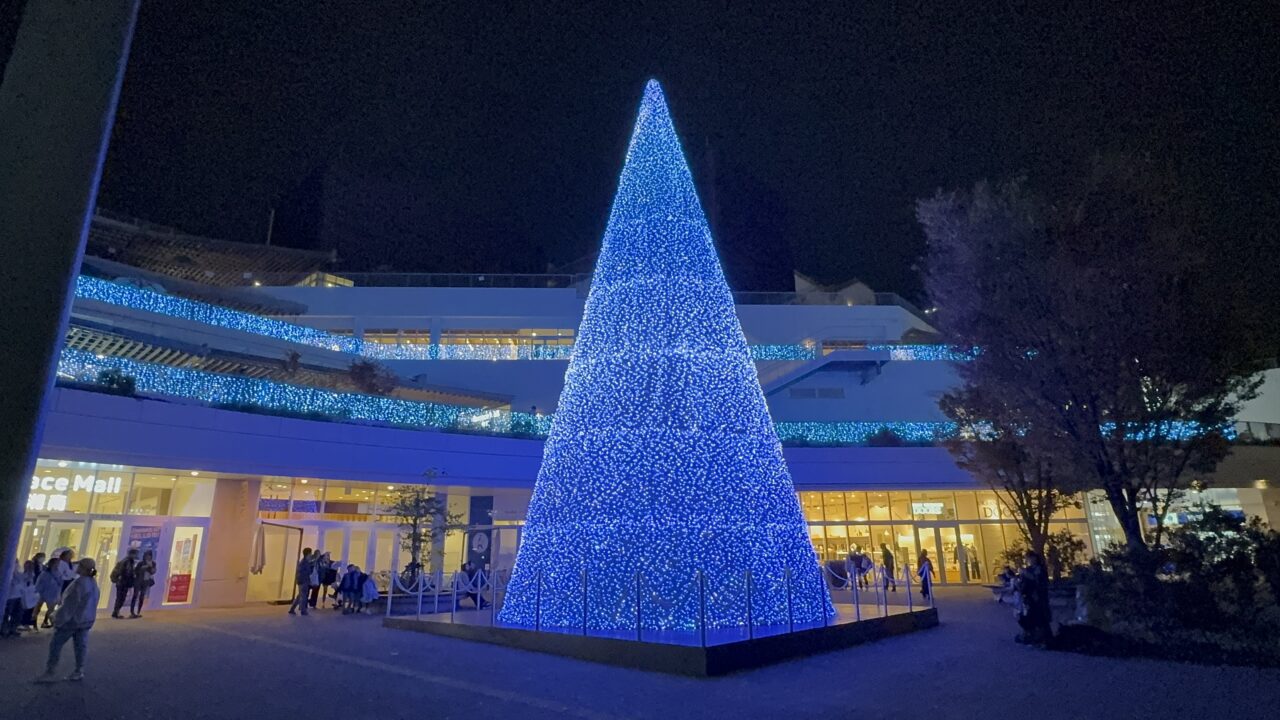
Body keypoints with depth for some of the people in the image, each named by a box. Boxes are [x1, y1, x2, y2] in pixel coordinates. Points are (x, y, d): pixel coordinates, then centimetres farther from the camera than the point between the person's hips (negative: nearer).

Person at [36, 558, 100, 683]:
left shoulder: (80, 582, -22)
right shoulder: (93, 583, 8)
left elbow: (71, 603, -22)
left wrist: (59, 619, -15)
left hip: (72, 619, -9)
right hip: (86, 619, 9)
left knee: (56, 644, 3)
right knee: (81, 645, 11)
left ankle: (50, 673, 7)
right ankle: (79, 671, 14)